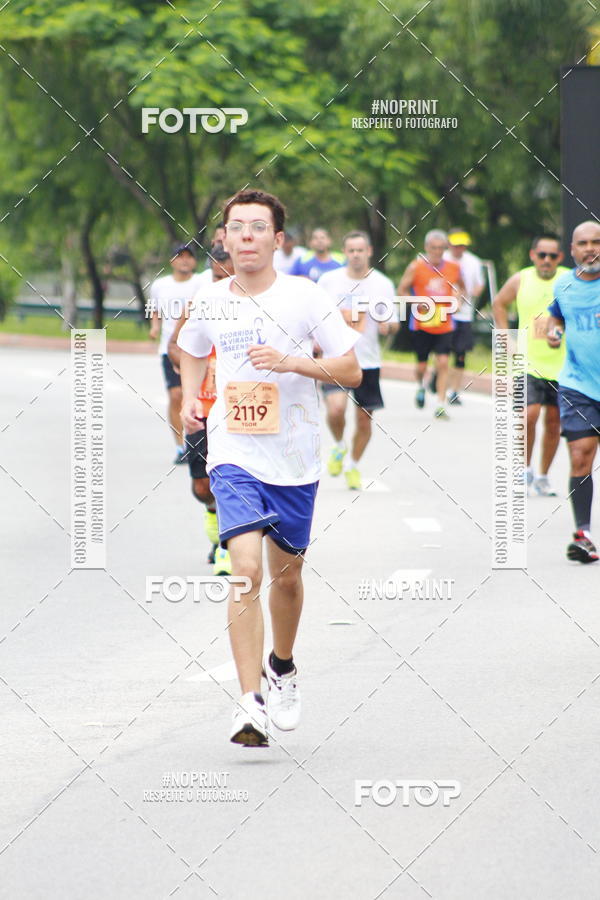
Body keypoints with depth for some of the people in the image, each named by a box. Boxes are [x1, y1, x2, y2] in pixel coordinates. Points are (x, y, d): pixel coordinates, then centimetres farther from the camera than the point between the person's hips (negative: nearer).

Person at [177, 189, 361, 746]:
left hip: (294, 457, 0)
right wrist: (189, 399, 7)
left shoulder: (306, 298, -6)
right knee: (246, 571, -17)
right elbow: (193, 352, 25)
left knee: (286, 574, 15)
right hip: (233, 454, 0)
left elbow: (350, 371, -5)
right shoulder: (208, 303, 2)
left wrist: (290, 361, -19)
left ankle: (282, 667, 43)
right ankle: (250, 703, -20)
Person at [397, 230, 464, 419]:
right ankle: (420, 386, 41)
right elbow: (402, 290, -1)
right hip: (421, 324, -1)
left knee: (443, 363, -10)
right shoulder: (416, 267, -5)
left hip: (444, 324, 1)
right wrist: (418, 303, -17)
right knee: (422, 365, 5)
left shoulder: (453, 268, 4)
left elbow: (461, 288, 20)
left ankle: (441, 405, -7)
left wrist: (458, 296, -3)